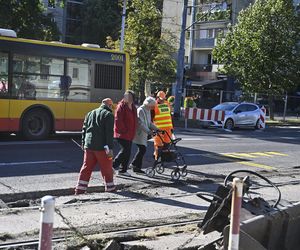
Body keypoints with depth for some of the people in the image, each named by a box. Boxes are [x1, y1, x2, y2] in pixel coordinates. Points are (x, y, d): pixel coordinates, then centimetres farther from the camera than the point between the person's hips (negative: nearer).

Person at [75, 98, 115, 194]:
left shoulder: (90, 113, 17)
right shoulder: (108, 115, -4)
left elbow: (84, 130, 19)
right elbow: (109, 133, -12)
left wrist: (84, 144, 24)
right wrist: (110, 148, -13)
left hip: (89, 146, 6)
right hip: (101, 147, -6)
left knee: (86, 168, 9)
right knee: (107, 168, 5)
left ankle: (80, 190, 7)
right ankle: (110, 188, 13)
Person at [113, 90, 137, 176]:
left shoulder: (133, 107, 15)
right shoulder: (121, 106, -11)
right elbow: (118, 120, -17)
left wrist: (133, 132, 14)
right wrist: (123, 130, -16)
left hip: (130, 134, 9)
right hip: (122, 134, -9)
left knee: (127, 152, 9)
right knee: (125, 150, -13)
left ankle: (123, 170, 17)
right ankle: (114, 165, 1)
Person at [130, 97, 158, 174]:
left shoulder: (148, 111, 17)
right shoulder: (140, 110, -14)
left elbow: (149, 123, 22)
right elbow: (141, 123, -22)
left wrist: (156, 129, 9)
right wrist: (149, 131, -30)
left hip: (144, 134, 9)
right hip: (139, 133, -9)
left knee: (142, 150, 8)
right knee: (142, 149, -16)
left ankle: (137, 167, 13)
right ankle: (134, 164, -7)